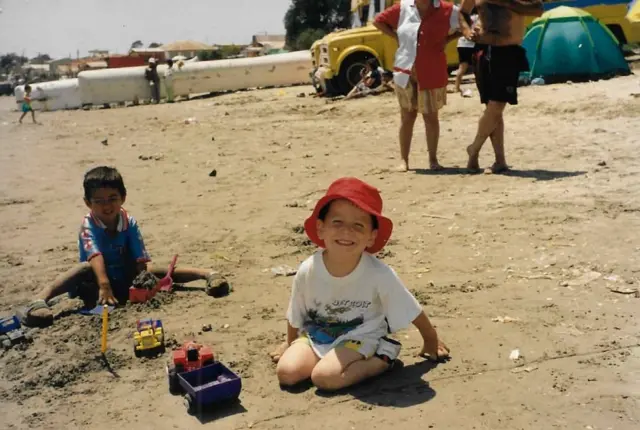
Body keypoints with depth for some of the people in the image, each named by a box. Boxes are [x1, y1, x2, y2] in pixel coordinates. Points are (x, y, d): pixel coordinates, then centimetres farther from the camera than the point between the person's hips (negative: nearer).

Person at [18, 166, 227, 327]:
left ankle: (207, 274, -17)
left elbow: (141, 263, -16)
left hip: (125, 280, 3)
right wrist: (104, 285, -53)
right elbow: (95, 256, -39)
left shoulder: (129, 223, -12)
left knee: (154, 272, -21)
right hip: (95, 284, -3)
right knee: (86, 268, -34)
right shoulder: (88, 225, -21)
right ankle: (41, 300, -51)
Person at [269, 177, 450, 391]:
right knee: (287, 372, -19)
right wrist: (290, 343, 18)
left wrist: (431, 340, 6)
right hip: (315, 333, 3)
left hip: (359, 336, -3)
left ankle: (382, 359, -6)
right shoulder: (307, 271, -18)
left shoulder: (380, 274, -26)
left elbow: (412, 311, -8)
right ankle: (329, 358, 6)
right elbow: (295, 316, 3)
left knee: (324, 376, -27)